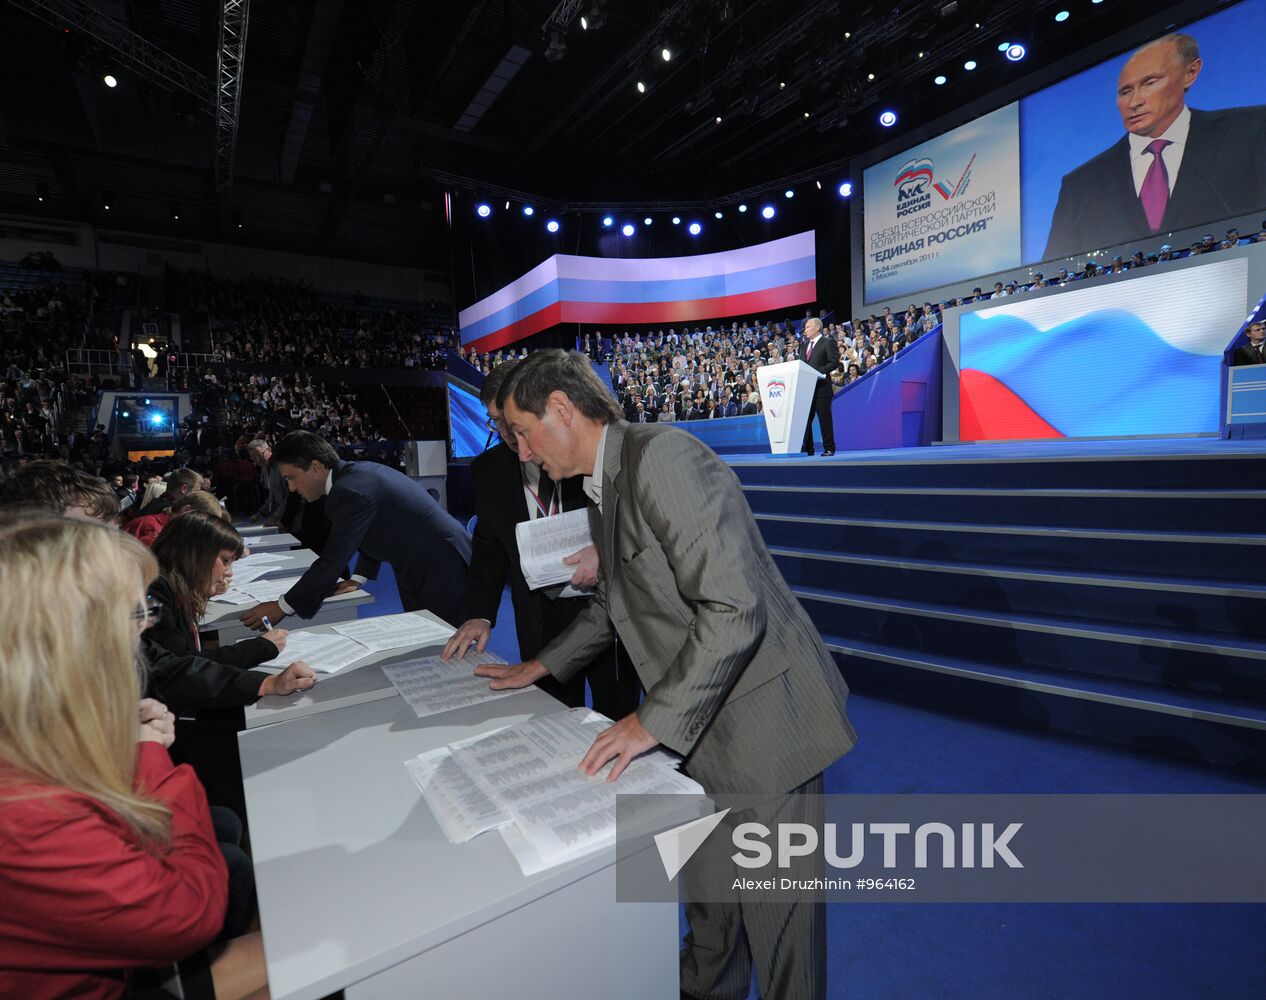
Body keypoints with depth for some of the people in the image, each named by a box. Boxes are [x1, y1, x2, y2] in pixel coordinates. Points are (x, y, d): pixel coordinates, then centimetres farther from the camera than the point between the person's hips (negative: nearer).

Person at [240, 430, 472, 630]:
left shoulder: (349, 492, -22)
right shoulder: (358, 471, 8)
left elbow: (332, 561, -18)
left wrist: (283, 607, -7)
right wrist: (359, 577, 19)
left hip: (440, 572, -10)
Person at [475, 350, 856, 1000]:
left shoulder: (662, 456, -23)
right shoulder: (602, 485, 9)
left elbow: (734, 608, -29)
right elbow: (614, 601, 21)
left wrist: (654, 721, -22)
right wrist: (540, 667, 19)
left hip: (760, 720, -9)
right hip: (700, 724, 9)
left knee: (776, 912, 11)